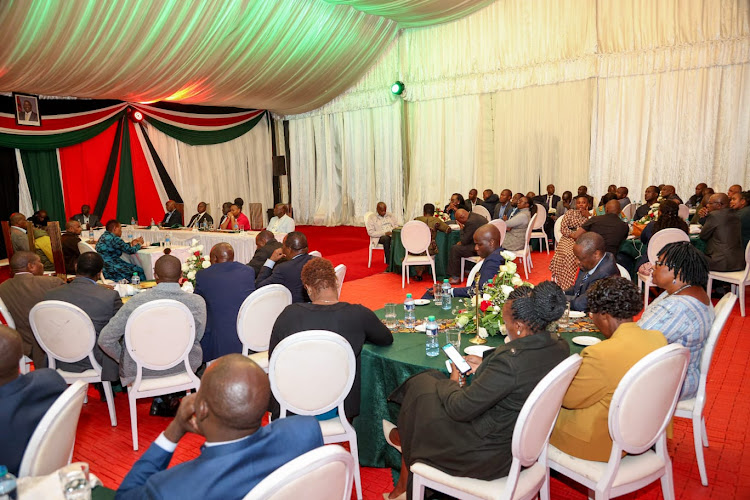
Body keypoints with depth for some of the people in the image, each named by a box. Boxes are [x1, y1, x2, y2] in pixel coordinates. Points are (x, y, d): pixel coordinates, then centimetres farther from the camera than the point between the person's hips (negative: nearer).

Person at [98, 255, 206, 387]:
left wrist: (123, 360, 6)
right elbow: (197, 337, -2)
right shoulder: (197, 302, -18)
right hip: (184, 366, 1)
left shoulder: (137, 301, -20)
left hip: (140, 370, -1)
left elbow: (105, 339, -13)